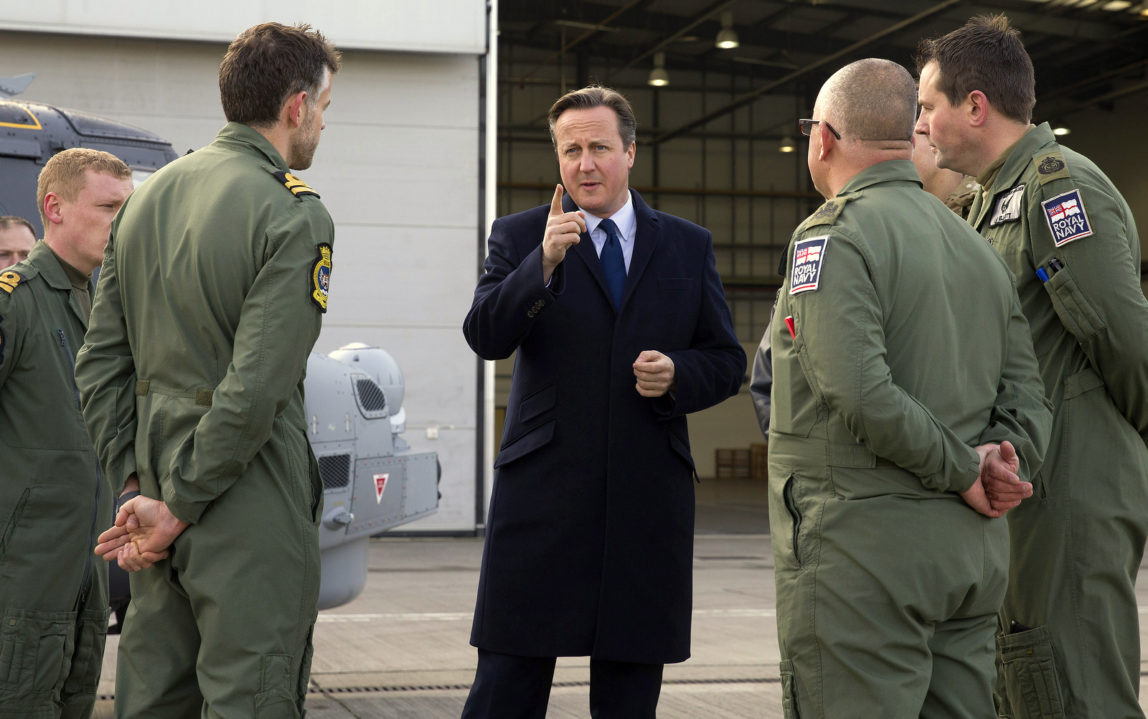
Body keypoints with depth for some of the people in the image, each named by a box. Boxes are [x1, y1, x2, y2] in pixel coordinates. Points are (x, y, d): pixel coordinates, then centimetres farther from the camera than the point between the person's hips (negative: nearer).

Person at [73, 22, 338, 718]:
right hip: (251, 510, -7)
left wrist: (135, 488, 8)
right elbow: (254, 391, -20)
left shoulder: (148, 198, 10)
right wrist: (176, 511, -13)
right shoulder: (297, 217, -13)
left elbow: (99, 365, 10)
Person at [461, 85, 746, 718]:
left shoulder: (689, 246, 11)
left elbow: (727, 361, 12)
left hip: (649, 494, 2)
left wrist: (676, 375, -9)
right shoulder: (519, 236, 5)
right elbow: (485, 338, -10)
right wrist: (544, 262, -23)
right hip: (542, 490, -2)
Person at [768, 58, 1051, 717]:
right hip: (973, 548, 8)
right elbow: (1025, 396, 14)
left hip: (863, 545, -8)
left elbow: (858, 391, -22)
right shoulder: (978, 246, 18)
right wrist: (1000, 458, -4)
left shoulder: (833, 234, -8)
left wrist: (962, 470, -11)